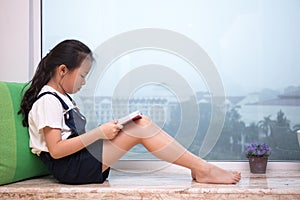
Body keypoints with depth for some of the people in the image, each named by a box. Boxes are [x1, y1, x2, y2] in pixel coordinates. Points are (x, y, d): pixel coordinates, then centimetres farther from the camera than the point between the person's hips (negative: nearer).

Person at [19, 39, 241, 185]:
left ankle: (200, 168, -7)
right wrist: (99, 132, -19)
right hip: (70, 167, -10)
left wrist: (104, 130, 4)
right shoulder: (47, 101, -11)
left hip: (81, 157, 10)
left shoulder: (60, 97, 22)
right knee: (141, 127, -18)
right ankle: (203, 168, -13)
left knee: (141, 123, 0)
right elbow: (56, 150, -20)